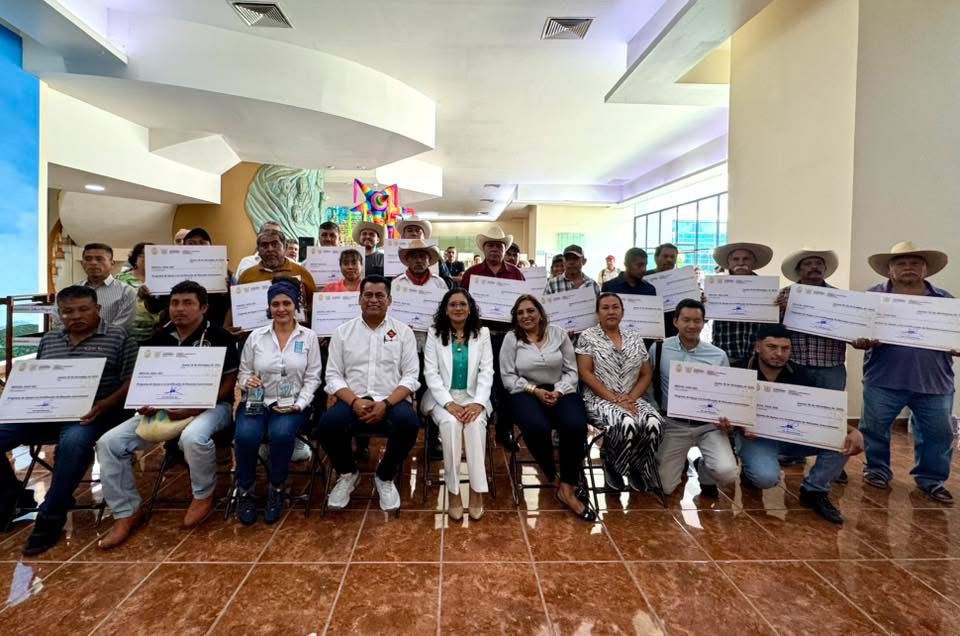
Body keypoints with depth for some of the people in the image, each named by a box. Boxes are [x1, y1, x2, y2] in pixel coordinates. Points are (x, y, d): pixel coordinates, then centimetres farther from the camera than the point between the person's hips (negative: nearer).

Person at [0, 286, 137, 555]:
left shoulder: (119, 337, 0)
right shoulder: (48, 340, 19)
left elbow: (131, 382, -5)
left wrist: (103, 405, -19)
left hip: (89, 414, -6)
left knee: (73, 442, -36)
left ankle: (51, 516, -17)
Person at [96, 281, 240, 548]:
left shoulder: (219, 337, -8)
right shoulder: (160, 338, 10)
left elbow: (228, 383, -9)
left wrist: (192, 409, -19)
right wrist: (146, 403, -5)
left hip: (210, 405, -6)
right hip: (164, 407, 6)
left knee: (192, 437, -38)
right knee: (109, 442, -10)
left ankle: (203, 496, -7)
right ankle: (126, 512, 6)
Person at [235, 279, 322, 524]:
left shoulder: (309, 337, 3)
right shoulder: (255, 336, 7)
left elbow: (312, 378, 1)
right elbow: (243, 373, 11)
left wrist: (298, 404, -11)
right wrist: (248, 381, -12)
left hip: (292, 404, -1)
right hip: (257, 401, 2)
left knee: (281, 433, -32)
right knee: (246, 436, -28)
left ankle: (277, 490, -6)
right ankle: (246, 491, -2)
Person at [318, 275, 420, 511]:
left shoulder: (403, 331, 7)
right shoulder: (342, 331, 10)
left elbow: (411, 376, 0)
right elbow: (333, 376, 5)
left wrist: (386, 403, -16)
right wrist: (355, 401, -14)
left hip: (392, 401, -1)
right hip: (353, 400, 1)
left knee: (408, 422, -32)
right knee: (327, 424, -29)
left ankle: (385, 476, 0)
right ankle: (348, 473, 7)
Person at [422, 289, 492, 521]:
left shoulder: (482, 333, 6)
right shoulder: (434, 334, 3)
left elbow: (487, 372, -1)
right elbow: (430, 373, -5)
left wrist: (479, 403, -17)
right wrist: (448, 403, -18)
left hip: (473, 396, 1)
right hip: (442, 397, -1)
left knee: (475, 422, -31)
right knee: (451, 422, -32)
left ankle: (477, 490, -22)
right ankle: (453, 491, -22)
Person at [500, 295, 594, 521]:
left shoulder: (558, 333, 8)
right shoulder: (511, 338, 4)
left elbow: (571, 371, 8)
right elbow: (508, 377, 1)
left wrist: (558, 391, -10)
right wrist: (535, 390, -12)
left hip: (560, 391, 2)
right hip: (526, 393, -1)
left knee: (576, 426, -30)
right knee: (537, 427, -34)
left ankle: (567, 488, -14)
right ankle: (553, 477, -3)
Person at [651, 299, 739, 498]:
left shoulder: (718, 356, 1)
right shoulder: (658, 349, -4)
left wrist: (728, 420, -10)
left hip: (709, 425, 1)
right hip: (674, 424, -1)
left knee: (727, 473, -23)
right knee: (665, 487, -1)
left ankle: (703, 469, 15)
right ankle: (680, 462, 35)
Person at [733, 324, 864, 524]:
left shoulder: (798, 375, -2)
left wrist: (853, 431, -23)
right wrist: (740, 427, -28)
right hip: (755, 436, -5)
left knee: (842, 438, -18)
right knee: (766, 477, -33)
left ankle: (815, 491, 2)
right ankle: (751, 471, 8)